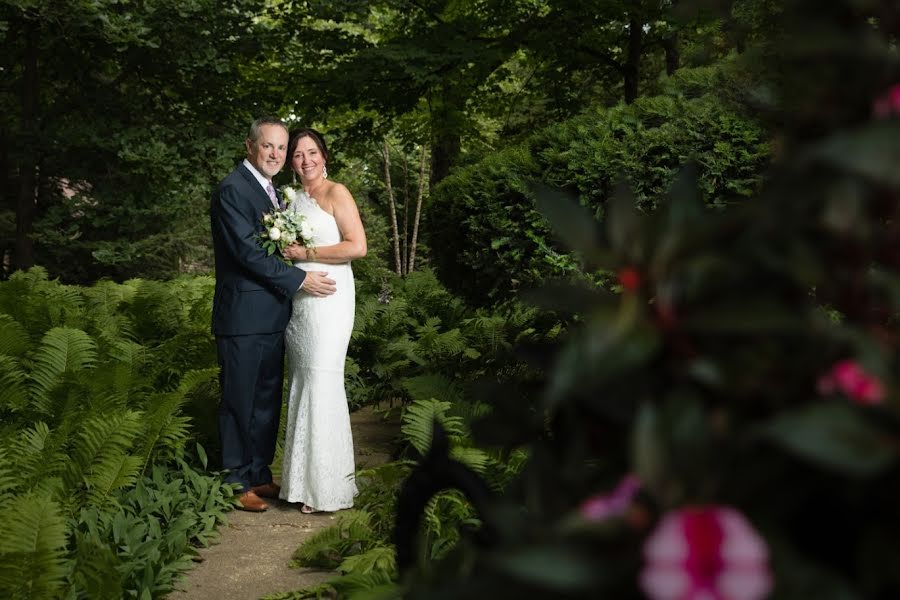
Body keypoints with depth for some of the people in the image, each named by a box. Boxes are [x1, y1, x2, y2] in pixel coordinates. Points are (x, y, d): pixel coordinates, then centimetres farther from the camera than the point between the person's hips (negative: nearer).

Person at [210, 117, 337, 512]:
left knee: (267, 401, 15)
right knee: (239, 402, 2)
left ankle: (259, 474, 27)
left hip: (271, 316, 9)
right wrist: (300, 280, -17)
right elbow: (247, 251, -19)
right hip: (243, 317, -9)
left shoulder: (270, 189, 17)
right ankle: (237, 483, 14)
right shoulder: (232, 190, -13)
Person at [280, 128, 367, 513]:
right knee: (301, 386, 7)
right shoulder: (293, 199, 16)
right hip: (296, 301, 7)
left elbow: (357, 246, -13)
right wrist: (285, 245, 6)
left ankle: (328, 487, 2)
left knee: (321, 387, -7)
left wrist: (307, 253, -12)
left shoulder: (336, 193, -4)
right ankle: (305, 480, 15)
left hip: (327, 300, -7)